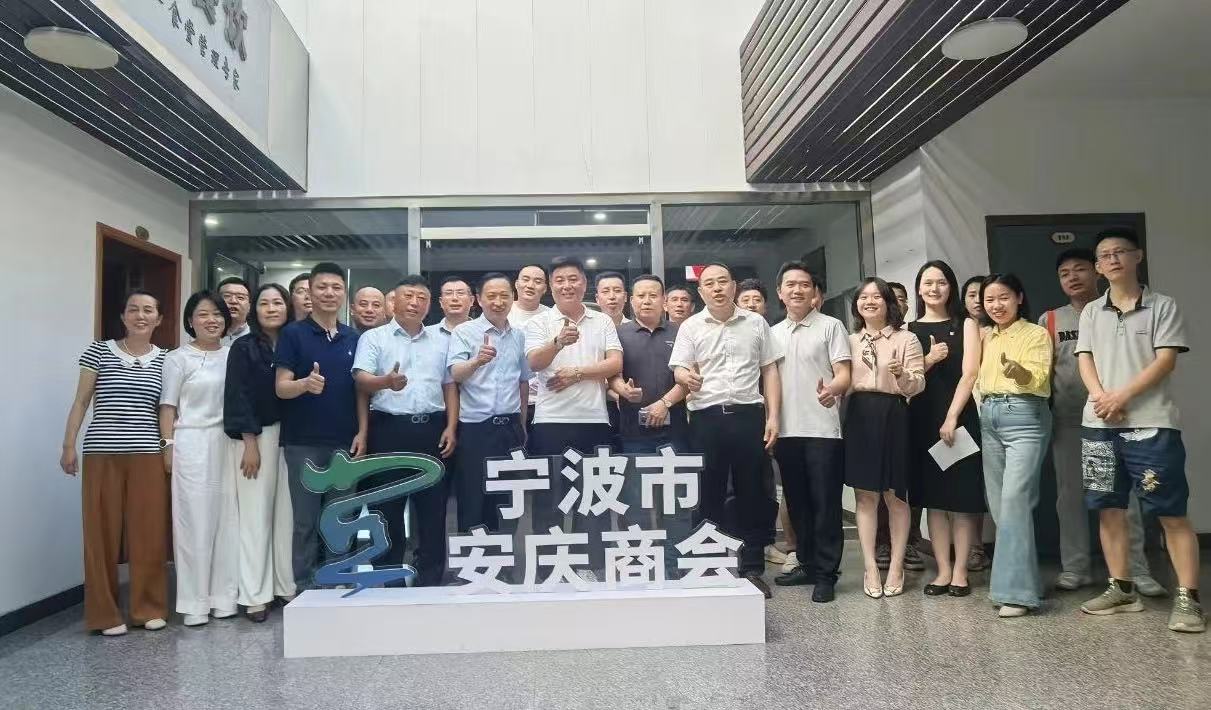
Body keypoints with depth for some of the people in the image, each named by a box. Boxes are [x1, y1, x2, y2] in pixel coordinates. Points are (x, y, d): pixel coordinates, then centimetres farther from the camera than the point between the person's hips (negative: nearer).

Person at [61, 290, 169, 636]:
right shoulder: (99, 351, 3)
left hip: (148, 455, 1)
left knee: (148, 533, 3)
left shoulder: (165, 359, 7)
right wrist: (69, 445, 0)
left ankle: (149, 607, 17)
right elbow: (81, 401, 5)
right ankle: (105, 613, 15)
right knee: (102, 533, 3)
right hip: (101, 454, -1)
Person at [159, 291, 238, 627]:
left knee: (227, 518, 4)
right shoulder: (178, 358, 1)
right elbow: (168, 406, 1)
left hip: (228, 443, 3)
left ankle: (224, 597, 13)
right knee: (194, 519, -2)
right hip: (191, 444, -3)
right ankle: (195, 602, 5)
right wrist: (168, 445, -7)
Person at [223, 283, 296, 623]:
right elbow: (238, 397, -5)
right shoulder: (243, 347, 1)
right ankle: (255, 595, 4)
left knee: (288, 512, 5)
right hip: (256, 436, -3)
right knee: (256, 514, -1)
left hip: (291, 436, 3)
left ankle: (287, 585, 14)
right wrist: (250, 443, -12)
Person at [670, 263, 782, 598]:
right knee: (708, 495, 5)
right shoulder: (690, 327, 6)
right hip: (707, 418, -1)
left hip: (748, 415, 1)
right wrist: (687, 377, -25)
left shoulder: (756, 323, 9)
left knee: (752, 493, 7)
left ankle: (752, 568, 18)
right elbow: (679, 370, 0)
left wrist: (773, 417, 2)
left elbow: (769, 371, 10)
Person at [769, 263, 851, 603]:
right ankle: (807, 564, 24)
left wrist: (832, 390, -29)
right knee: (797, 502, 12)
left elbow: (844, 374, -7)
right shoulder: (773, 334, 14)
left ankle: (826, 574, 7)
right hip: (786, 431, 5)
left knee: (825, 503, -1)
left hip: (822, 430, -5)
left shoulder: (831, 326, 1)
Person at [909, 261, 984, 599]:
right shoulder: (909, 330, 10)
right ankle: (943, 570, 9)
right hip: (923, 420, 2)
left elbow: (970, 374, -5)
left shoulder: (965, 325, 4)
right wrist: (928, 360, -11)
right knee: (933, 497, 4)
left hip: (959, 418, -2)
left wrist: (951, 418, -14)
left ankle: (960, 571, 6)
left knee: (962, 497, 0)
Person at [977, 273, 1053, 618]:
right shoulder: (983, 336, 16)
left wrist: (1019, 372, -34)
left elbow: (1040, 379, -15)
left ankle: (1017, 590, -14)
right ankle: (1013, 578, 17)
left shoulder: (1036, 334, -1)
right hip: (989, 418, 6)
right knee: (998, 502, 7)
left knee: (1015, 498, -15)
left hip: (1024, 417, -6)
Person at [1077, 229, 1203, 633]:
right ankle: (1122, 589, 17)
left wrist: (1122, 396, -16)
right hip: (1099, 425, 4)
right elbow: (1085, 360, 6)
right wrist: (1101, 397, -12)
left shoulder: (1163, 306, 3)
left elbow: (1165, 361, -6)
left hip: (1151, 424, -4)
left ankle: (1188, 597, 2)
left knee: (1171, 513, -4)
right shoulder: (1091, 313, 13)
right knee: (1110, 509, 7)